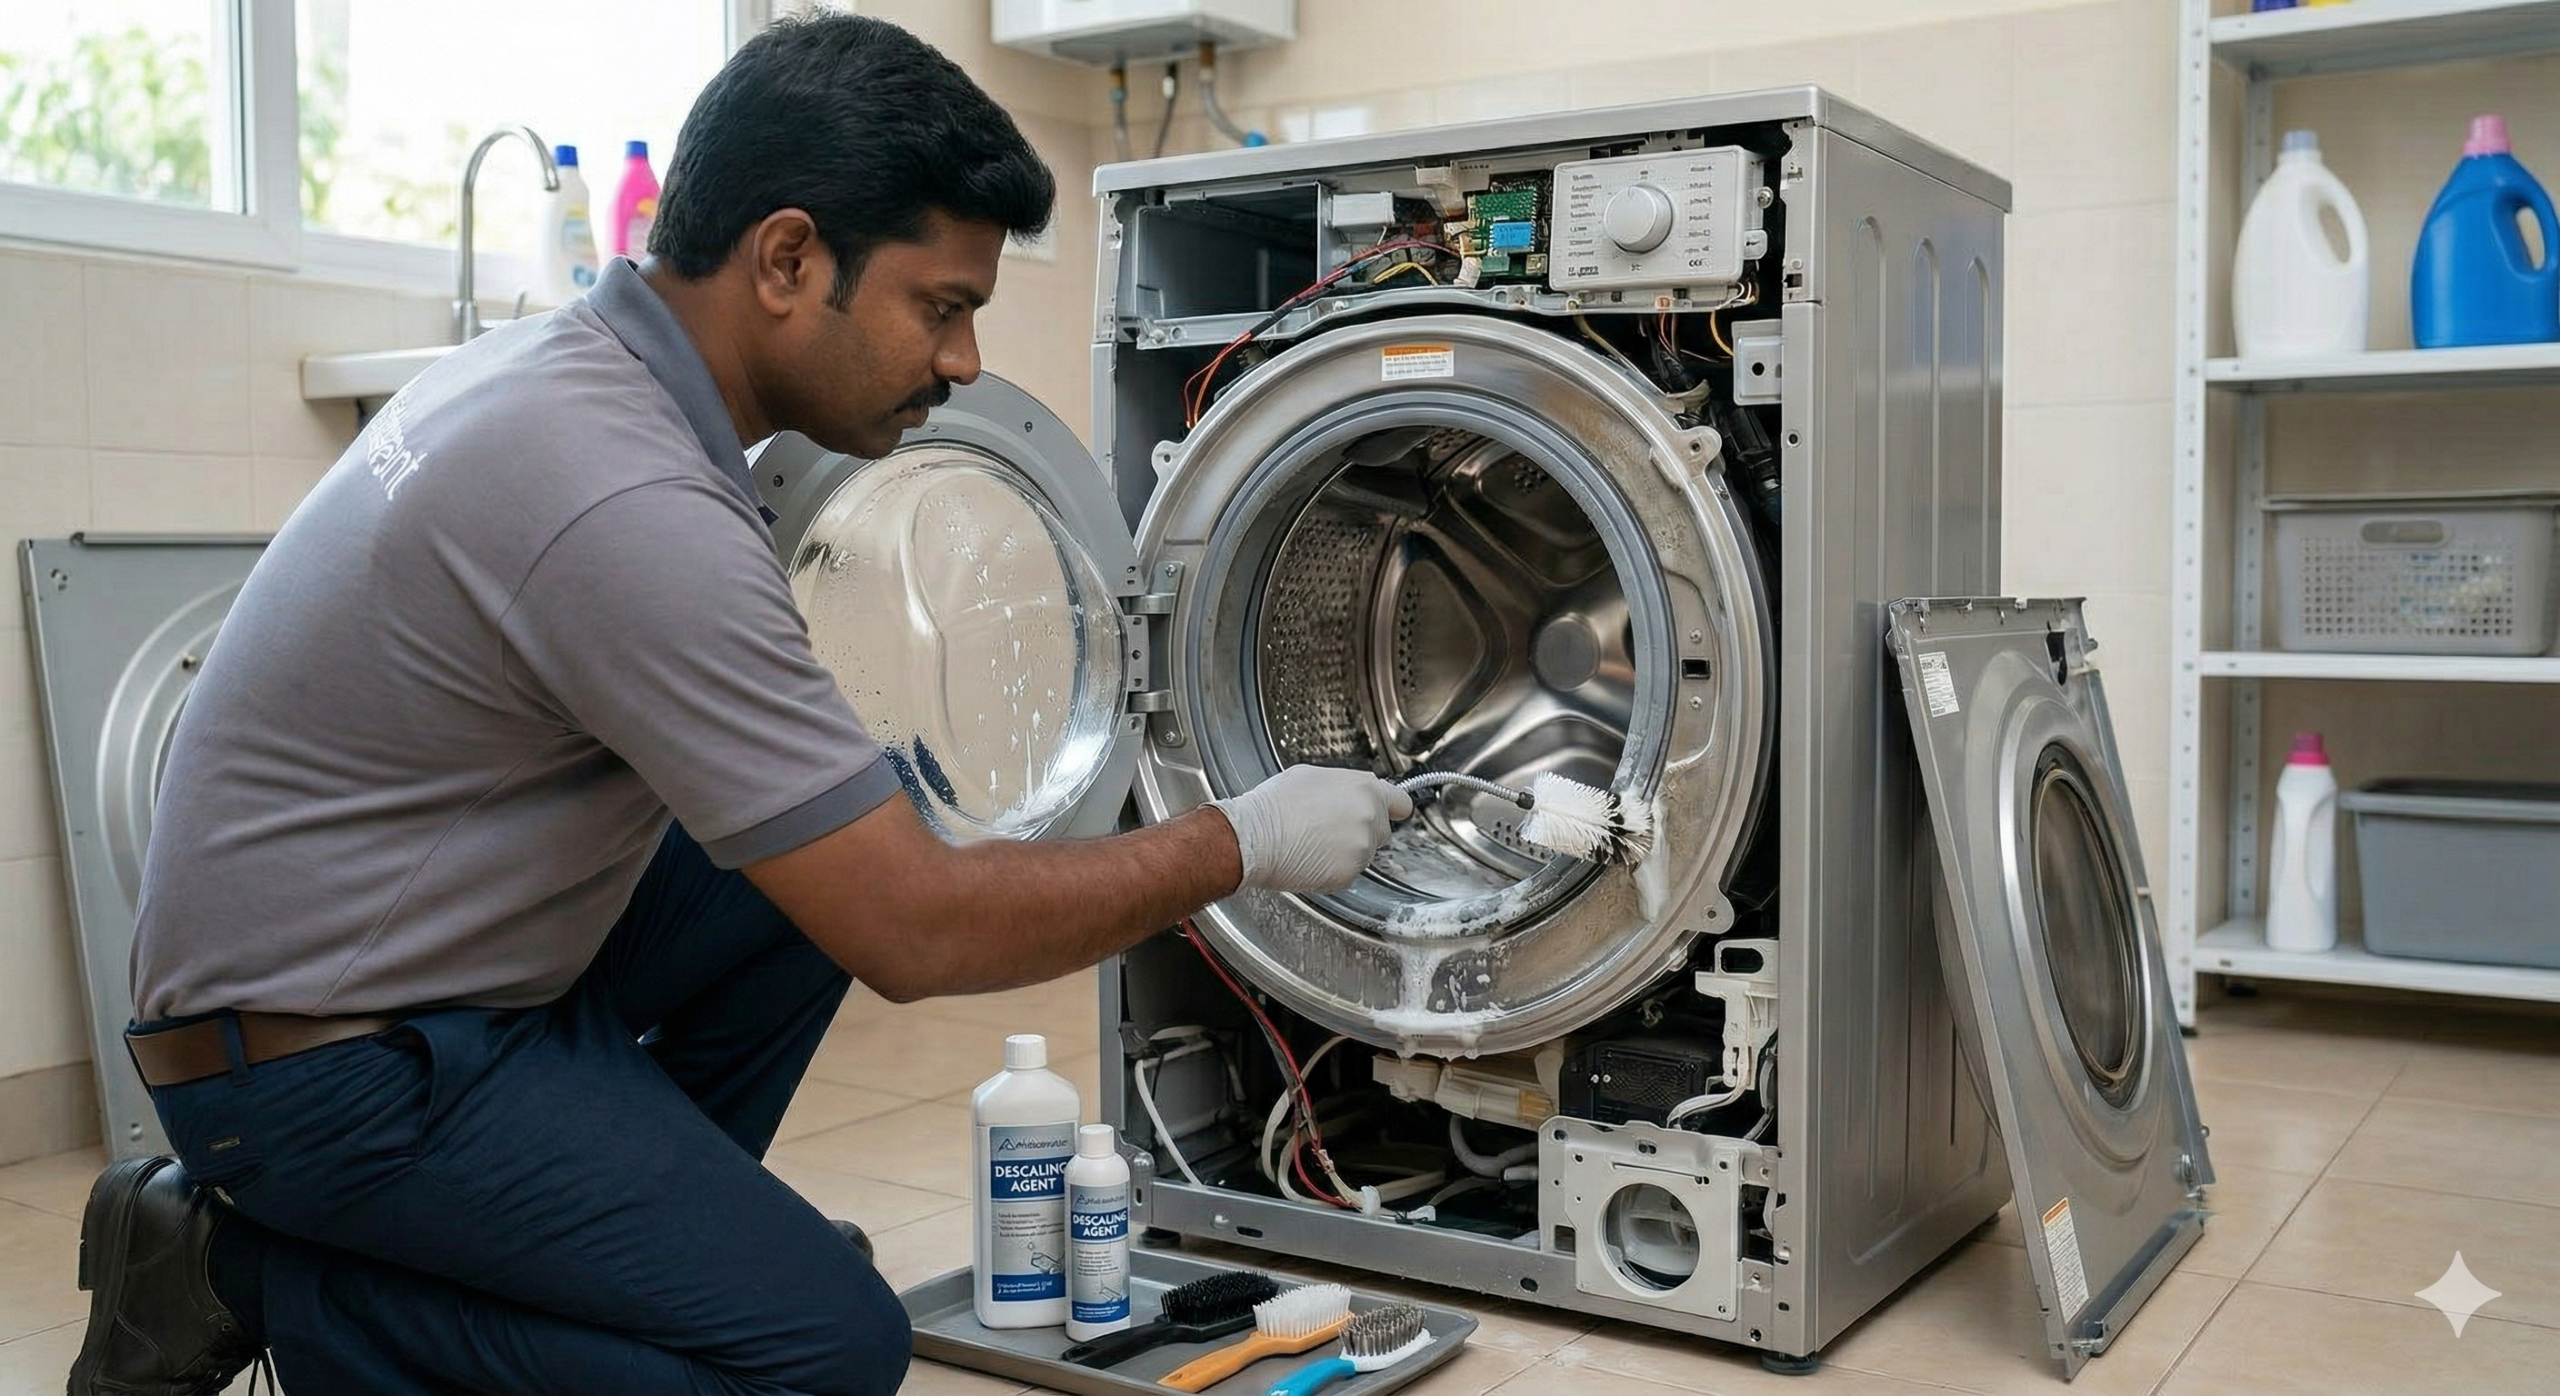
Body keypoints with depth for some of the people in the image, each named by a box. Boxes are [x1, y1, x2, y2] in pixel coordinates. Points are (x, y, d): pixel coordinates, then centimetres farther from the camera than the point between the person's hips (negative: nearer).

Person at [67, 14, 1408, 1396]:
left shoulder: (563, 358, 2)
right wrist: (1240, 842, -14)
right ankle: (252, 1277, -3)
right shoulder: (633, 504, -28)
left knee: (822, 863, 10)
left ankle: (627, 1231, 15)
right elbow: (917, 937, -26)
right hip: (320, 1060, -9)